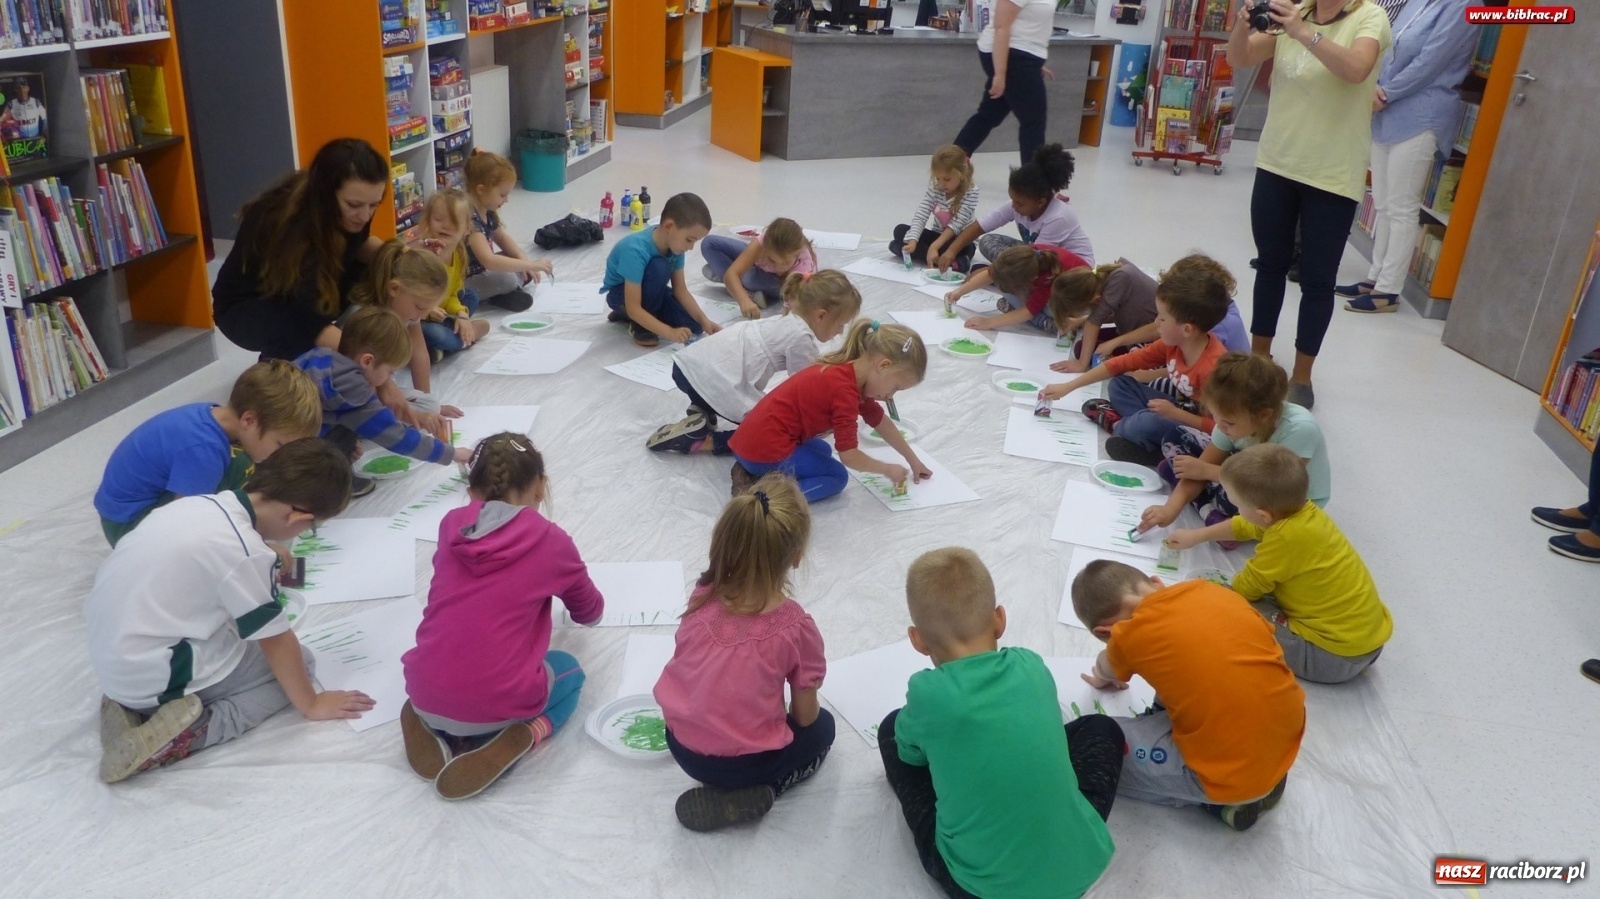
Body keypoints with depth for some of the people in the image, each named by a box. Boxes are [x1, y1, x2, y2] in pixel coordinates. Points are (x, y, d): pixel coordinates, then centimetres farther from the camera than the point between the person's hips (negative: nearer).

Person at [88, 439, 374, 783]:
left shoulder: (200, 504, -1)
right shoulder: (245, 552, -23)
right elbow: (277, 643, -12)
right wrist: (311, 704, 1)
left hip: (109, 656, 8)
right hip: (147, 676, -8)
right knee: (296, 660, 3)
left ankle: (134, 704, 8)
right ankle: (190, 733, -12)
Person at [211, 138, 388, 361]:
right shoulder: (291, 225, -37)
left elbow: (356, 245, 3)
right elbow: (312, 322, -42)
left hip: (310, 293, 7)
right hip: (247, 307, -7)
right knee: (308, 336, -38)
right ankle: (278, 362, -4)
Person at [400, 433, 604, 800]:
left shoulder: (451, 525, 6)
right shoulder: (552, 542, -2)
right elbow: (590, 613, 17)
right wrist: (555, 586, 38)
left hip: (425, 695, 4)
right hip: (498, 703, -4)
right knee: (570, 672, 28)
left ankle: (429, 724, 9)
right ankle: (515, 739, 0)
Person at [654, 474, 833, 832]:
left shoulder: (702, 598, -11)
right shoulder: (795, 627, -20)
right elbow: (804, 716, -9)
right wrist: (808, 713, 14)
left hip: (683, 748, 5)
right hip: (746, 762, -4)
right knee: (822, 727, 24)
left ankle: (722, 784, 12)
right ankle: (758, 793, 3)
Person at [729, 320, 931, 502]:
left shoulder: (854, 373, 9)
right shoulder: (845, 390, -21)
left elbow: (880, 422, 22)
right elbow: (849, 455, -19)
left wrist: (912, 460, 25)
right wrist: (888, 469, -3)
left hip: (753, 438, 10)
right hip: (765, 449, -10)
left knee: (822, 450, 30)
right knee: (837, 477, 3)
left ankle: (751, 471, 11)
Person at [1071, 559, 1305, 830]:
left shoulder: (1128, 635, -8)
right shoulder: (1212, 590, 3)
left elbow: (1104, 669, 19)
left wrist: (1102, 679, 42)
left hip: (1235, 773, -6)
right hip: (1289, 736, 6)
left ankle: (1227, 800, 5)